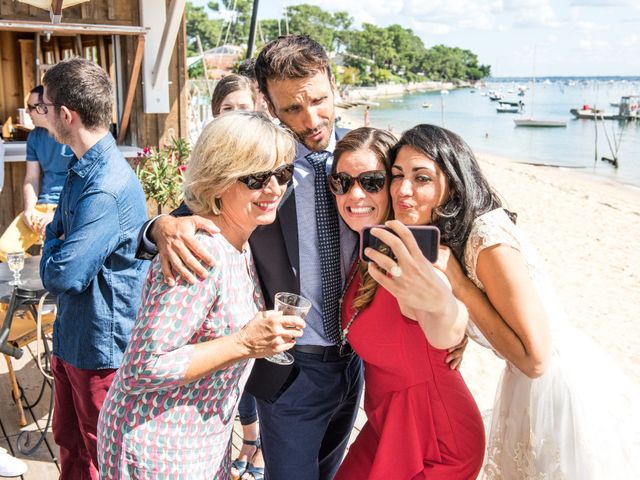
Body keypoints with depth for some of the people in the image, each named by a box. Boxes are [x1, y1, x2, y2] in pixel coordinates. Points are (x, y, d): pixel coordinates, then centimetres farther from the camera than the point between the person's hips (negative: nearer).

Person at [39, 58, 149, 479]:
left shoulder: (107, 188, -28)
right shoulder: (82, 168, 4)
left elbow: (62, 276, -28)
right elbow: (57, 230, 16)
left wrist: (51, 254, -8)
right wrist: (55, 248, -5)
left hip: (102, 345, -9)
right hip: (72, 335, 9)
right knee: (70, 442, 24)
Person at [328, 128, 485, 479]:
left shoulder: (413, 264, -31)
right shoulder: (369, 252, -5)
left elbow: (447, 335, -52)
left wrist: (438, 301, -74)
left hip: (433, 443, -7)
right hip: (386, 424, 7)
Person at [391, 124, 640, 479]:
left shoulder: (490, 240, -29)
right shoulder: (441, 236, -3)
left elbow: (535, 358, -27)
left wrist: (457, 283, -28)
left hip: (564, 384, -8)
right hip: (525, 386, 8)